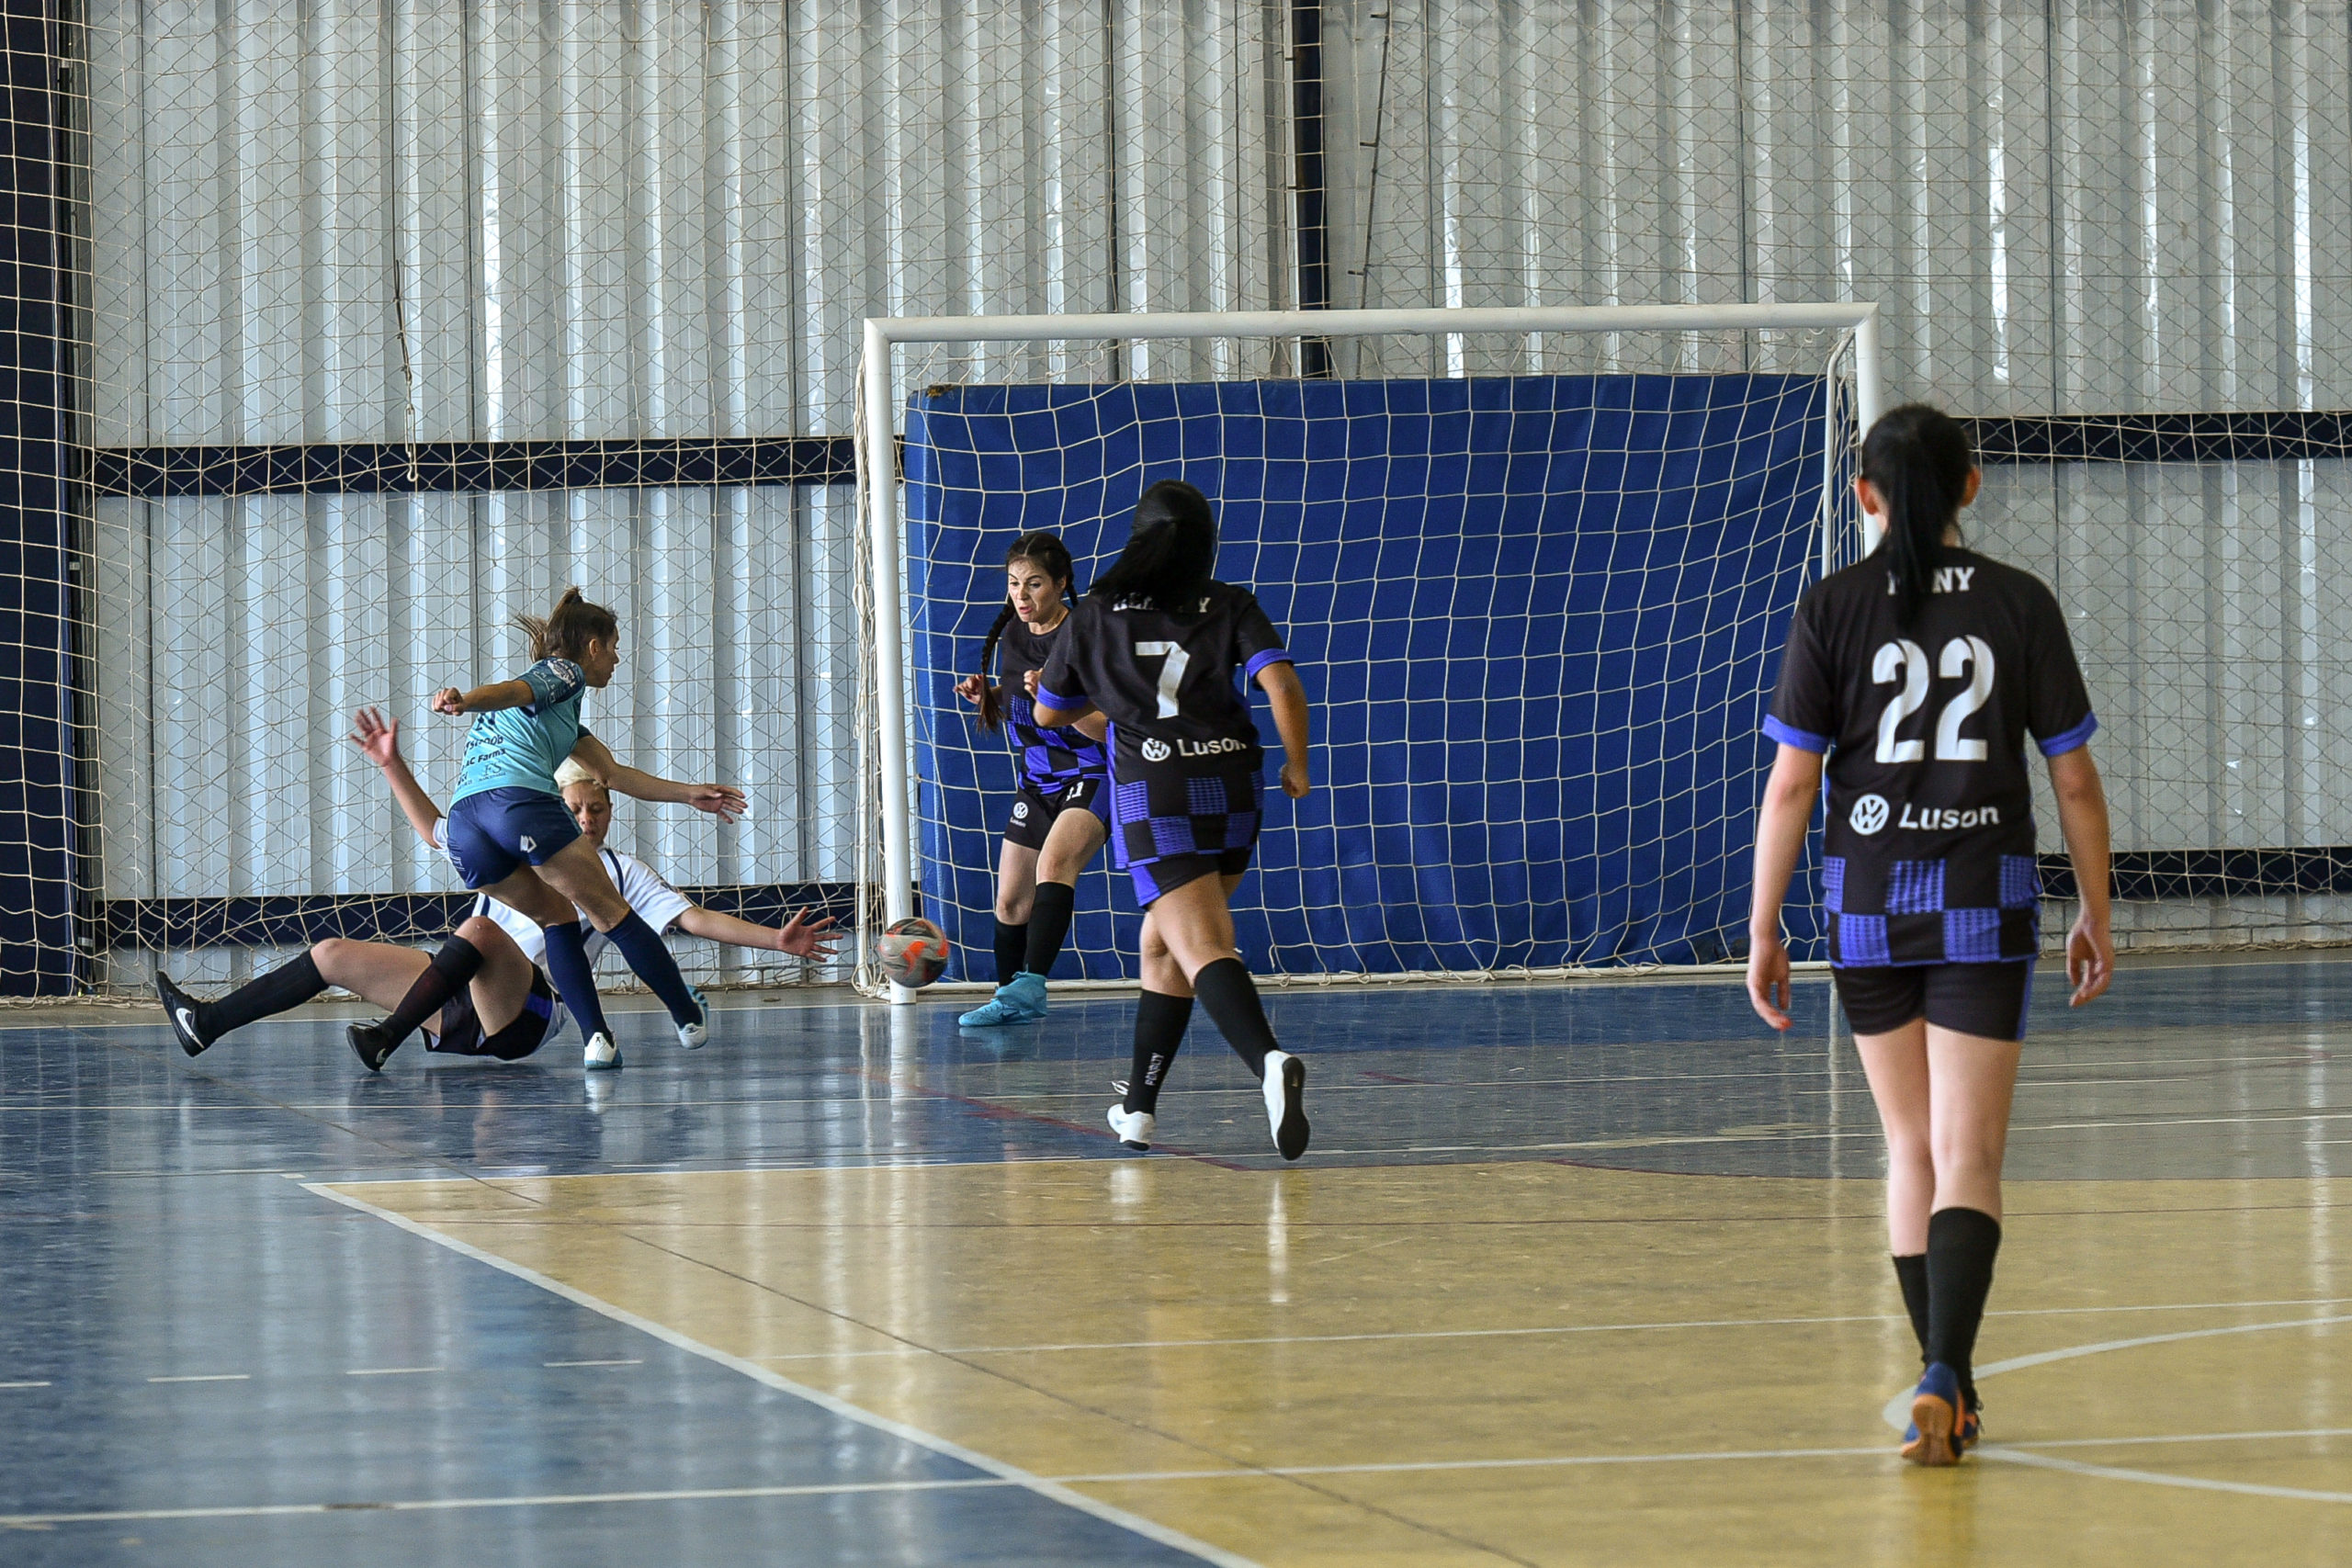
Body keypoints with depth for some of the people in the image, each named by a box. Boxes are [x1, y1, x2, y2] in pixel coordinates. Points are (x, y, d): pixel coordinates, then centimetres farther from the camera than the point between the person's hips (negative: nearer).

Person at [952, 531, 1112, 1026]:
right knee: (1010, 901, 11)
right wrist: (986, 697, 1)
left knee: (1054, 861, -33)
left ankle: (1029, 984, -43)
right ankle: (1012, 998, 31)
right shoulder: (1012, 636, 4)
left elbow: (1107, 729, -21)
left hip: (1092, 777, -8)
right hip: (1039, 781, 8)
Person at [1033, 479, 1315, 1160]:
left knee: (1203, 951, -15)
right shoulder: (1230, 607, 6)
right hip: (1233, 790, 3)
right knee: (1164, 944, 21)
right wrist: (1297, 766, 4)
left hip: (1153, 797, -3)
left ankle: (1268, 1059, -43)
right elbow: (1282, 685, -9)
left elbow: (1049, 711, 18)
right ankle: (1139, 1106, 25)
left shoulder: (1097, 614, 7)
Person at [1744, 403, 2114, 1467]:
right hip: (1986, 905, -1)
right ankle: (1946, 1376, -24)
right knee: (1969, 1159, -4)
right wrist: (2095, 914, 13)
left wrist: (1763, 932, 2)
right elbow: (2075, 780, 2)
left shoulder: (1833, 610, -3)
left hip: (1870, 905, 1)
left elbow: (1790, 786, -5)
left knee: (1912, 1149, 16)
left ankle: (1948, 1387, 21)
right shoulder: (2020, 606, -1)